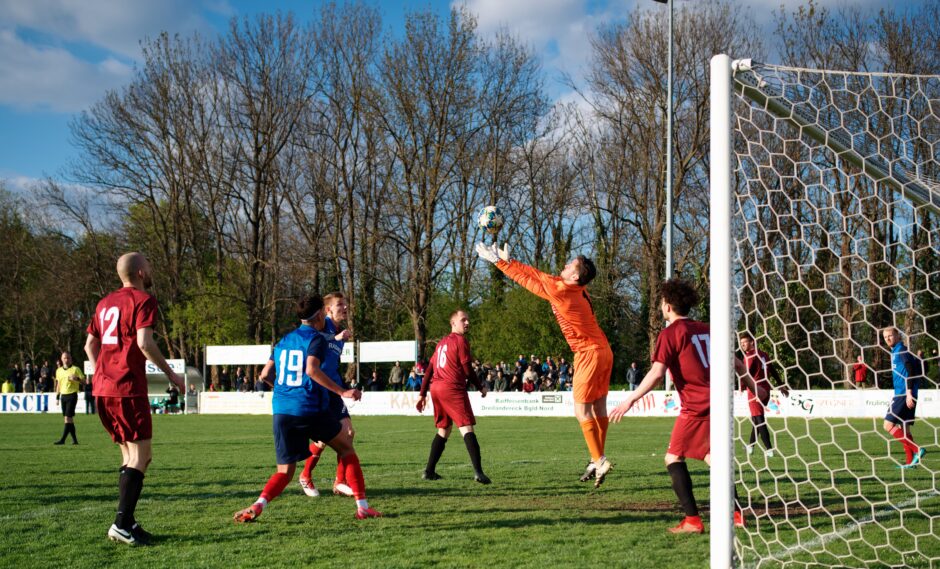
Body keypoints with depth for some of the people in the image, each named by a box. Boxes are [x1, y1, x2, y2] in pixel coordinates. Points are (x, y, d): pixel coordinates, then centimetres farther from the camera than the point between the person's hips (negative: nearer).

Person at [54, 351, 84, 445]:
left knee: (68, 417, -13)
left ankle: (62, 440, -15)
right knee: (68, 419, 7)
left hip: (72, 395, -6)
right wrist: (57, 397, 17)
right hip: (63, 396, 6)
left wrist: (77, 378, -23)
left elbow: (83, 381, -4)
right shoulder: (59, 370, 13)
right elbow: (58, 384, 20)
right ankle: (74, 439, 13)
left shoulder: (76, 369, -3)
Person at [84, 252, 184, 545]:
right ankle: (122, 524, -11)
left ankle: (126, 522, 15)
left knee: (131, 455, 16)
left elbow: (90, 345, 22)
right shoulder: (143, 300, -5)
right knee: (140, 456, -4)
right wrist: (170, 373, -8)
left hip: (102, 389, 8)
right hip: (128, 389, -8)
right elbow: (144, 342, -17)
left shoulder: (105, 303, 19)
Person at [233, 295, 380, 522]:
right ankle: (362, 506, 11)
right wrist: (342, 392, -17)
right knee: (346, 448, 17)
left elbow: (265, 375, 16)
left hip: (282, 410, 5)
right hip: (310, 408, -5)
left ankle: (257, 506, -18)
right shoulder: (317, 339, -3)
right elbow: (312, 370, -20)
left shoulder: (284, 341, 16)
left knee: (285, 471, 10)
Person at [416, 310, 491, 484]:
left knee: (443, 429, 19)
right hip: (453, 389, -8)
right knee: (467, 429, -12)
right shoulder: (461, 341, -3)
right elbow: (467, 370, -7)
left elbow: (429, 369, 20)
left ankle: (429, 471, 18)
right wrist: (481, 386, 7)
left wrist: (422, 394, 22)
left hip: (435, 388, 8)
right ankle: (478, 472, -22)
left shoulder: (442, 342, 21)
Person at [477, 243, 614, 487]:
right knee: (598, 408, 11)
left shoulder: (561, 291, -18)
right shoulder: (572, 288, 7)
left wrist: (499, 261, -3)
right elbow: (538, 276, 14)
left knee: (582, 411, -4)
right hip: (602, 352, 9)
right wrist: (509, 261, 15)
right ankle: (598, 461, 16)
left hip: (590, 354, -9)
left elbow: (528, 280, -10)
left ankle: (599, 460, -4)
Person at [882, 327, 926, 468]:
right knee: (903, 427, 11)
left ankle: (917, 450, -16)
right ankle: (910, 461, 11)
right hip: (902, 394, 10)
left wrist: (909, 393, -23)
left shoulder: (901, 350, -9)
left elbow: (910, 371, -18)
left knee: (889, 425, -13)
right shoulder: (895, 352, 20)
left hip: (904, 395, -10)